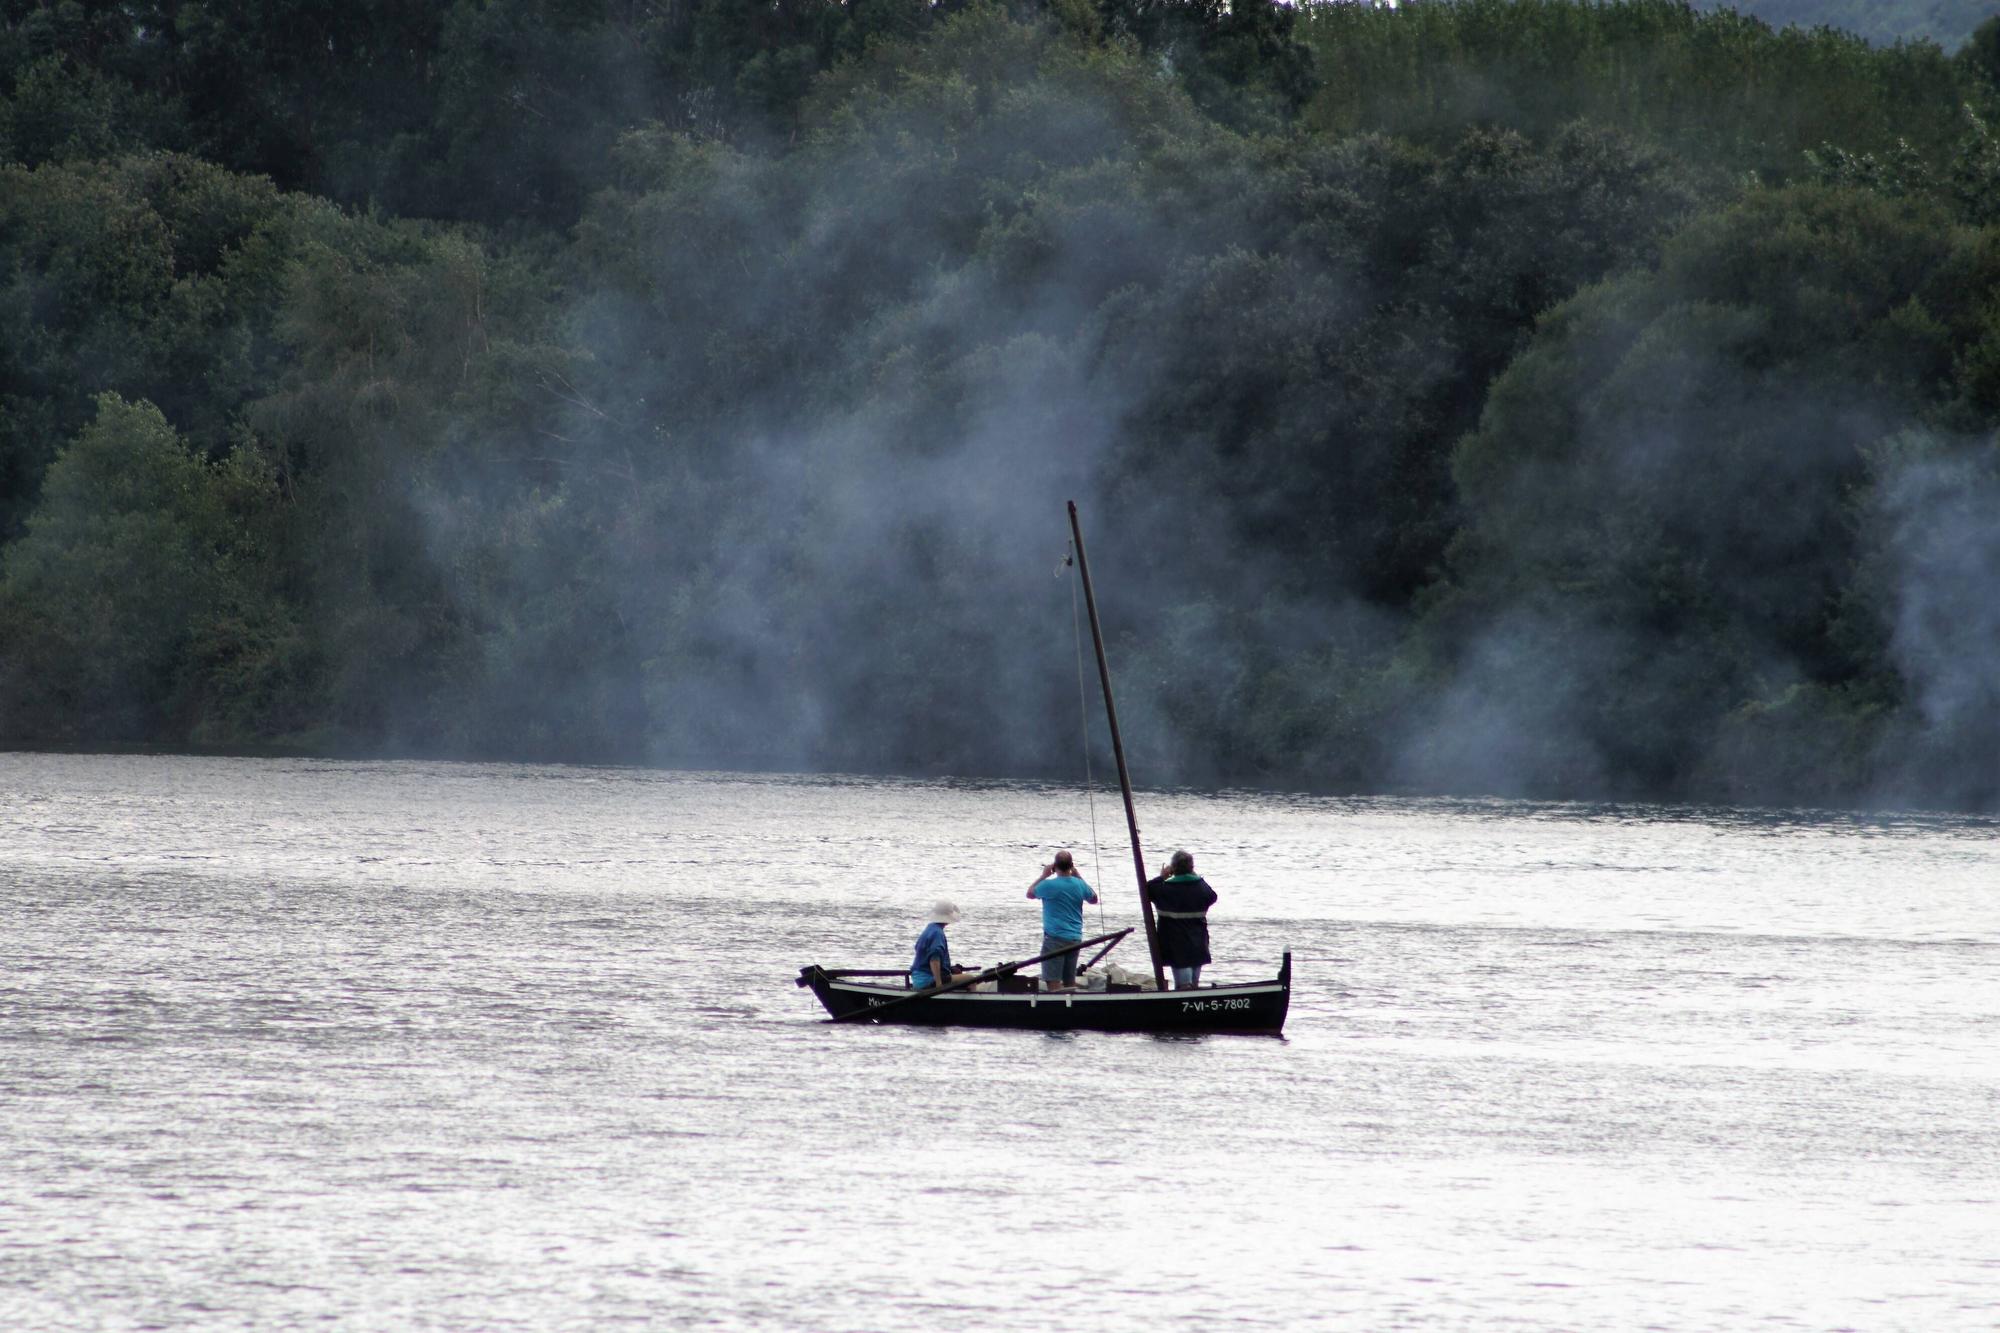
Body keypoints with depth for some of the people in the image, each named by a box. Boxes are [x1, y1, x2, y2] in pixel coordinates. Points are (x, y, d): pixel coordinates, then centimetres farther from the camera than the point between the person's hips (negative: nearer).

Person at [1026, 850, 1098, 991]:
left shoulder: (1049, 885, -13)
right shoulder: (1079, 885, 0)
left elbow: (1030, 893, 6)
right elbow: (1094, 898, 21)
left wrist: (1044, 875, 14)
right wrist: (1077, 875, 20)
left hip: (1055, 938, -6)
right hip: (1075, 938, 6)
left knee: (1053, 982, -7)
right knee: (1070, 982, 13)